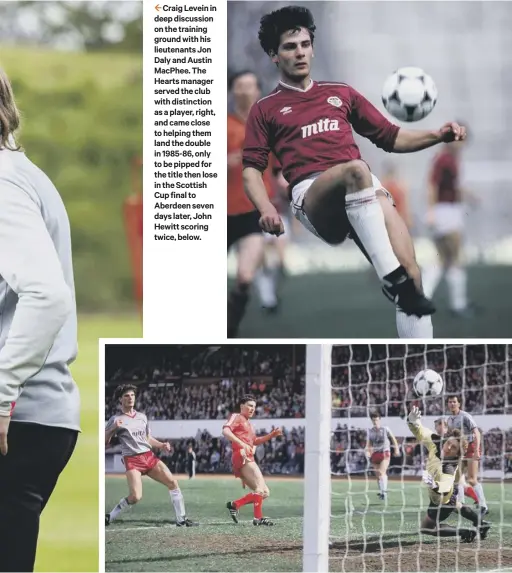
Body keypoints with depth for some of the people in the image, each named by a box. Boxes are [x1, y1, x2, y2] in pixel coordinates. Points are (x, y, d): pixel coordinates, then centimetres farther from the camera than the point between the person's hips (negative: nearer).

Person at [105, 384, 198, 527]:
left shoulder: (142, 417, 16)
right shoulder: (115, 420, 0)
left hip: (149, 456, 6)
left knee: (172, 482, -6)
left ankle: (181, 519, 3)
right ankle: (109, 517, -3)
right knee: (135, 497, -22)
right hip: (132, 460, -6)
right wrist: (113, 429, -20)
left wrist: (161, 445, 9)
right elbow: (105, 442, -4)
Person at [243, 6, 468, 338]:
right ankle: (393, 281, -43)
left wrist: (438, 136, 10)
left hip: (364, 193, 3)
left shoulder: (341, 93, 28)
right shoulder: (266, 110, 20)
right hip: (311, 193, -3)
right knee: (356, 169, -40)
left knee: (410, 274, -23)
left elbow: (391, 137, 28)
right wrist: (266, 209, -10)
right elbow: (252, 168, 11)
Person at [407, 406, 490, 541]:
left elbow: (445, 487, -58)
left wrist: (434, 485, -79)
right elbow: (420, 432, -23)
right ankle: (482, 525, 60)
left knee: (426, 527, 1)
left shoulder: (449, 467, -44)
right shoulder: (435, 443, -26)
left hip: (443, 500, -8)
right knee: (456, 505, 38)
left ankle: (466, 533, 1)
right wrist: (413, 422, -45)